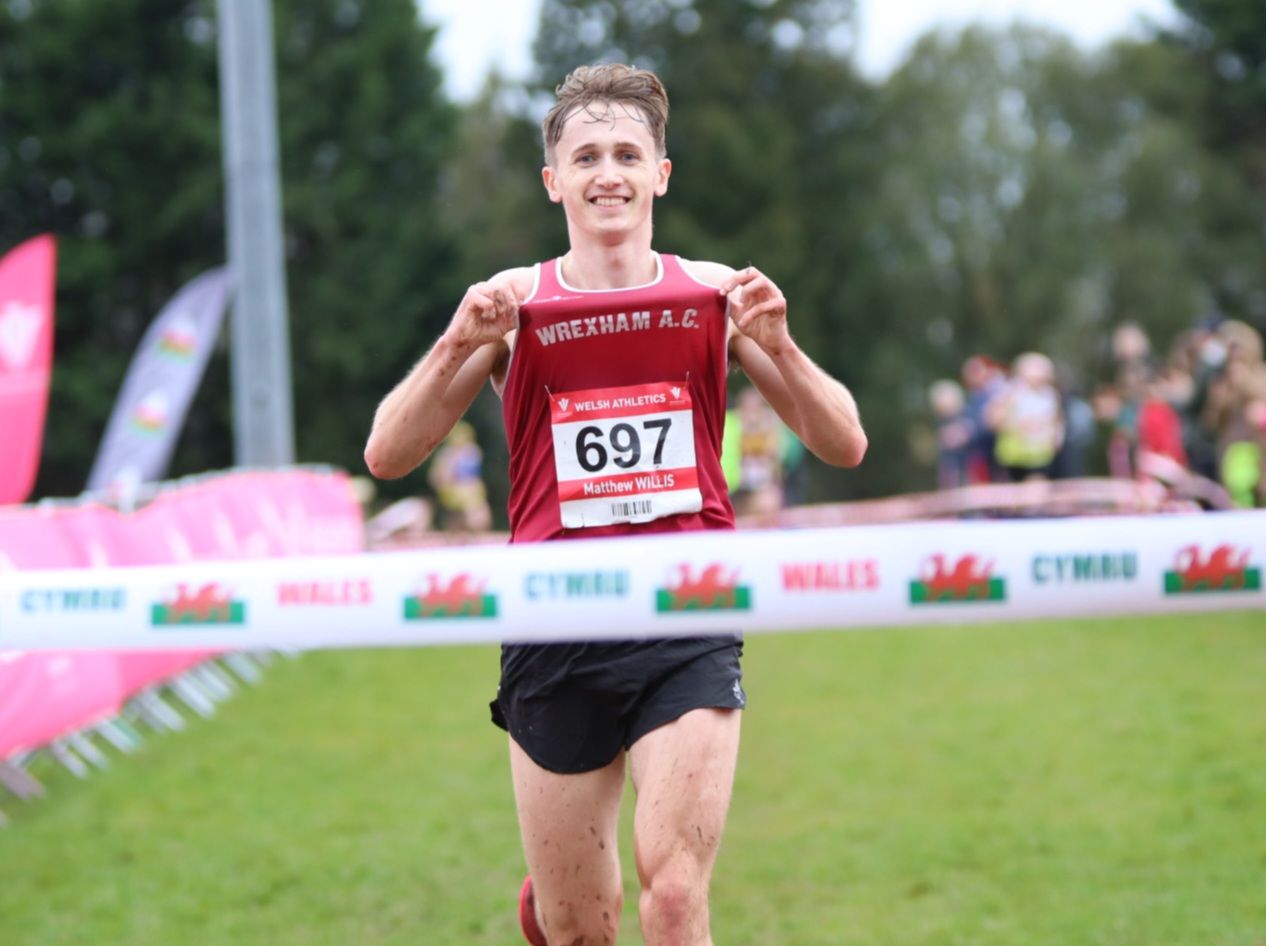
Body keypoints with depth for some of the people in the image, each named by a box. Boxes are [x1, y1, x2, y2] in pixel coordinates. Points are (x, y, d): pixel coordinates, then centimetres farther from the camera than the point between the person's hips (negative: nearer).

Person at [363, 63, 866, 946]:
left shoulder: (716, 294, 6)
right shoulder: (514, 302, 5)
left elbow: (843, 444, 5)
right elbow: (387, 455, -1)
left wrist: (776, 344, -13)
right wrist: (459, 344, -17)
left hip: (687, 626, 0)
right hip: (554, 633, 0)